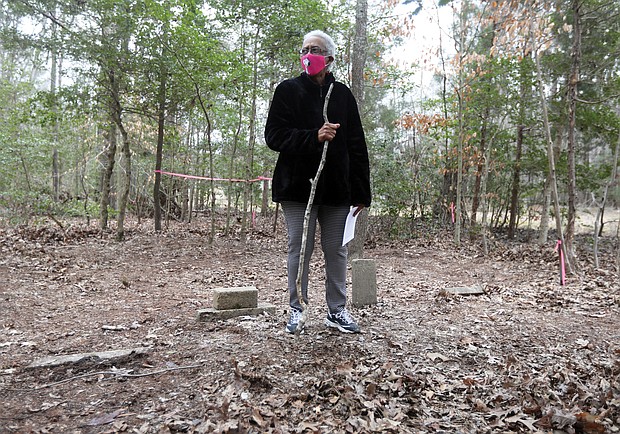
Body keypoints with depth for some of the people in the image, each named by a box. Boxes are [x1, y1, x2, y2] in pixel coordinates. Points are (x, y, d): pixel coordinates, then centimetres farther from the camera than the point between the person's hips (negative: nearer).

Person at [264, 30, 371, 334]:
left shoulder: (342, 94, 9)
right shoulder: (288, 90, 5)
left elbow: (357, 146, 7)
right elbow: (274, 136, -5)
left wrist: (361, 191, 2)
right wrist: (314, 137, -20)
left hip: (336, 189, 2)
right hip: (298, 186, -2)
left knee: (336, 251, 7)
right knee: (299, 250, 4)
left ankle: (337, 310, 20)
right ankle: (296, 310, 18)